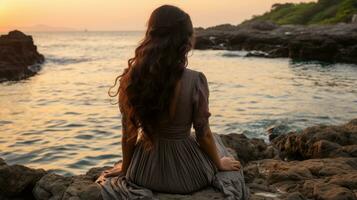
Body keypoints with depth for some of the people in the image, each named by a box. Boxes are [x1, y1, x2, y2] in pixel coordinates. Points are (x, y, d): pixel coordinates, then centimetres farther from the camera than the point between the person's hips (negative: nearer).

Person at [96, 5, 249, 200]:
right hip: (187, 174, -3)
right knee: (213, 140, 32)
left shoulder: (131, 78, -14)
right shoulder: (195, 81, -23)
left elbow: (129, 134, -5)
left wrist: (125, 168, 14)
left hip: (144, 172, 4)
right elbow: (203, 134, -12)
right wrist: (220, 163, 9)